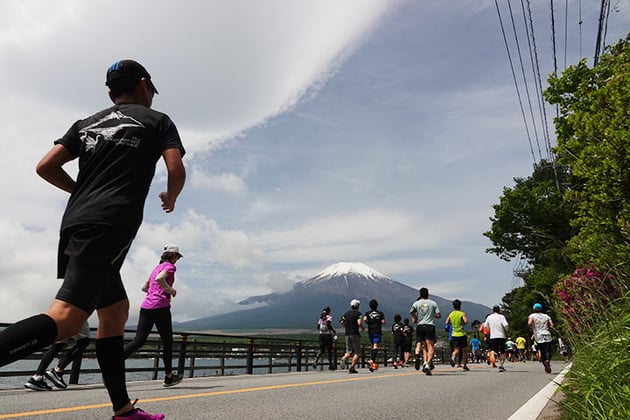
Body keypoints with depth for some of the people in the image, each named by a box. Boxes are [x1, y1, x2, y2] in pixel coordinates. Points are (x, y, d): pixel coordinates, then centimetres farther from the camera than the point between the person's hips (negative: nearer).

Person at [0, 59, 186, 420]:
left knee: (116, 311, 15)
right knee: (65, 320, -17)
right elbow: (177, 171, -3)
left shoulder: (87, 124, 23)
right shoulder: (157, 120, 9)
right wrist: (170, 199, 17)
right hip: (107, 228, -8)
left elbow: (45, 167, 15)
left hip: (75, 223, 8)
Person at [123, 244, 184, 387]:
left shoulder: (157, 267, 22)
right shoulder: (170, 266, -2)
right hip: (160, 306, -7)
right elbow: (159, 279, -22)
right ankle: (169, 377, 15)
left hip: (146, 306, 8)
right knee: (167, 342, 6)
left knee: (138, 341, 3)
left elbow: (144, 287, 25)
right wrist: (170, 290, -10)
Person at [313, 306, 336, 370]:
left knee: (321, 350, 7)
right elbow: (328, 325, -20)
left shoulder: (321, 317, 11)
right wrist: (334, 331, -9)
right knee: (329, 350, 6)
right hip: (328, 335, -5)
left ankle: (316, 361, -16)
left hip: (321, 335, 5)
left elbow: (318, 327, 9)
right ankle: (330, 365, 11)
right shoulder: (329, 317, -5)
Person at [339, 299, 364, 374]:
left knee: (349, 351, 12)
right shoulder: (358, 313, -5)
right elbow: (359, 323, -18)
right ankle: (352, 367, -7)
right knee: (357, 352, 4)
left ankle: (344, 358, -19)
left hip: (347, 334, 5)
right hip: (355, 334, -5)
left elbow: (341, 322, 7)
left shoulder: (346, 313, 12)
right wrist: (362, 328, 1)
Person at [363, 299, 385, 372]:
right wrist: (379, 322, 16)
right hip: (378, 331, -3)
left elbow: (364, 319, -11)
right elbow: (383, 322, -3)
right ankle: (371, 360, -33)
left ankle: (374, 363, 13)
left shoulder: (367, 313, 7)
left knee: (373, 346, 15)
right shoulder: (380, 313, 5)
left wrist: (368, 323, 7)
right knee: (376, 346, -12)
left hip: (370, 331, 3)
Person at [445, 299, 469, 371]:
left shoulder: (451, 314, 5)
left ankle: (453, 357, -25)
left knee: (456, 350, 8)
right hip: (462, 334, -3)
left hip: (454, 334, 3)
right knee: (464, 350, 12)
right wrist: (466, 317, -1)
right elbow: (466, 321, -21)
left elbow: (446, 323, 5)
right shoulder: (462, 313, -7)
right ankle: (464, 366, 14)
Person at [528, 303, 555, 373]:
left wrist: (531, 329, 4)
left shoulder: (532, 316, 6)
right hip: (547, 336, 1)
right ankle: (548, 360, -28)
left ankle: (546, 367, 3)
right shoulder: (546, 316, 15)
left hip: (538, 336, -1)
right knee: (548, 351, 0)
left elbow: (529, 323, -13)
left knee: (542, 352, 7)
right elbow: (552, 325, 5)